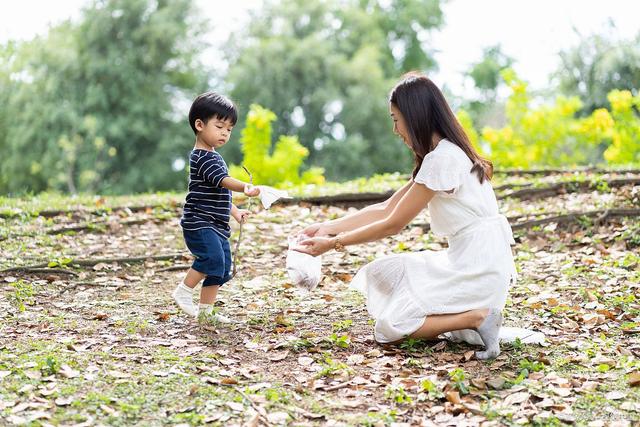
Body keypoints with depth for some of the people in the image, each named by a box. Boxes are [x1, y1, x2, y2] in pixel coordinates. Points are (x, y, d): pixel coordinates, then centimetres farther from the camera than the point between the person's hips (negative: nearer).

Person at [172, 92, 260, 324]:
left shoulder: (213, 157, 18)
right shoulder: (202, 157, -14)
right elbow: (223, 181, -32)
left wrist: (234, 211, 27)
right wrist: (244, 187, -47)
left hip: (216, 225, 10)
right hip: (199, 223, -10)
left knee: (222, 268, 10)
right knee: (212, 258, -26)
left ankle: (205, 311, 17)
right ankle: (183, 291, -8)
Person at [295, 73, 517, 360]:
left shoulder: (441, 159, -17)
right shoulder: (447, 152, 13)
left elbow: (393, 225, -13)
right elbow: (386, 209, 13)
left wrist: (333, 243, -5)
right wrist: (329, 227, 9)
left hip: (477, 270, -9)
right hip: (467, 261, 9)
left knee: (389, 327, -6)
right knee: (382, 272, 11)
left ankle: (477, 317, -8)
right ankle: (469, 311, 5)